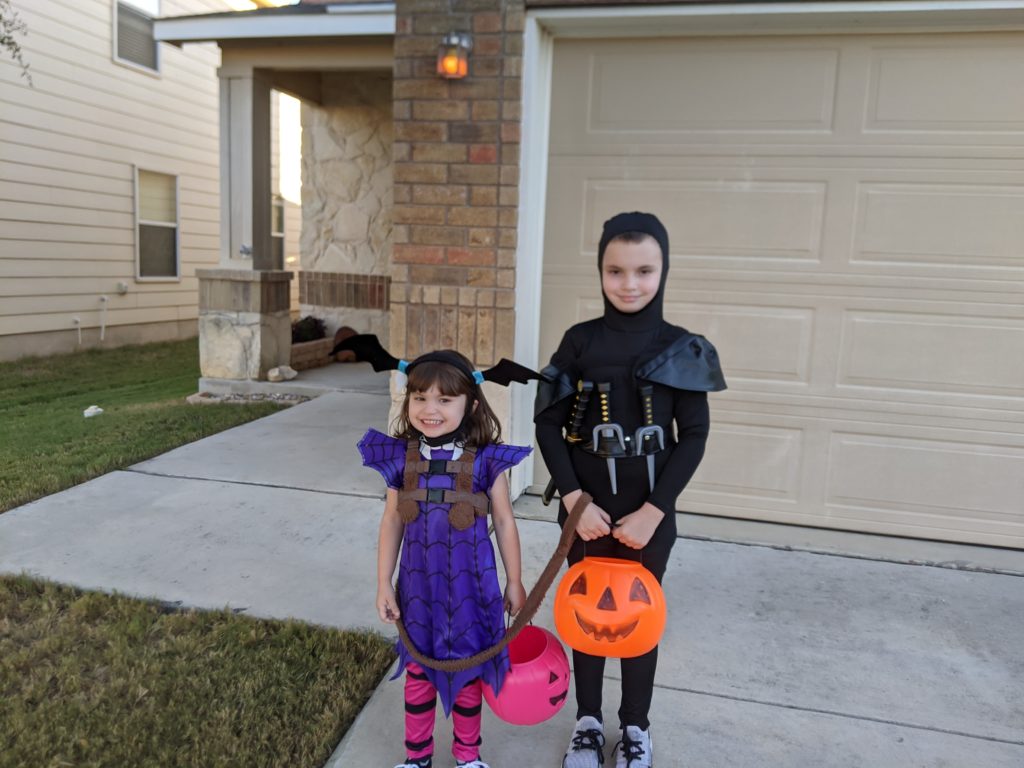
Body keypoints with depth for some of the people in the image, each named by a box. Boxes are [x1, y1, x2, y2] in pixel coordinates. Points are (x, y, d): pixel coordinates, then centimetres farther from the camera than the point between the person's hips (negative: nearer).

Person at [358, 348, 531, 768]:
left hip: (469, 581, -2)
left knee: (468, 667, 14)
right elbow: (391, 523, 1)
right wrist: (383, 584, 3)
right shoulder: (400, 458, -7)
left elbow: (504, 522, -4)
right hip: (419, 581, 2)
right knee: (418, 668, 16)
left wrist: (514, 581, 3)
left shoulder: (486, 460, -13)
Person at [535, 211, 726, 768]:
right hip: (586, 510, 1)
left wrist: (653, 510, -12)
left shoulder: (681, 349, -6)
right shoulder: (580, 342, -5)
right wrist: (575, 499, -12)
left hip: (649, 514, 0)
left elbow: (694, 436, -5)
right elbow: (548, 423, -4)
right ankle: (588, 721, 35)